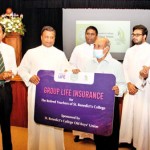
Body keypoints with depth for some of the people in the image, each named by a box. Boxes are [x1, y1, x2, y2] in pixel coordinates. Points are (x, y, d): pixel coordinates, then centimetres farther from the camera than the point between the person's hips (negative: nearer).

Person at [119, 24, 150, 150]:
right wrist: (129, 84, -5)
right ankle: (127, 138, 19)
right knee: (128, 113, 7)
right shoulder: (130, 51, 14)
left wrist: (138, 86, -13)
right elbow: (124, 68, 9)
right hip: (131, 87, 5)